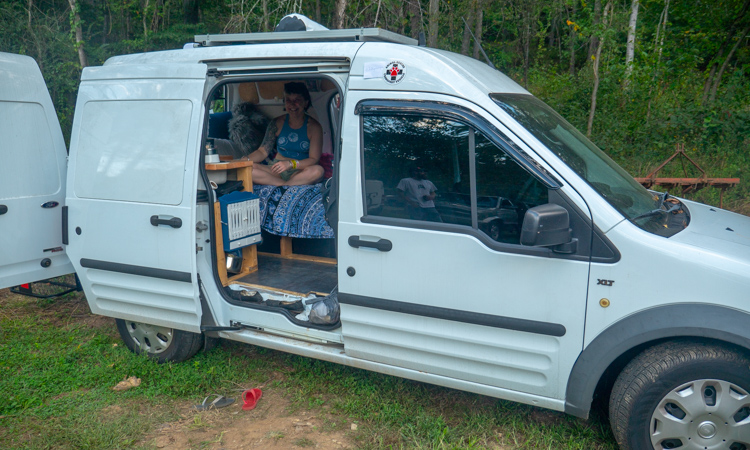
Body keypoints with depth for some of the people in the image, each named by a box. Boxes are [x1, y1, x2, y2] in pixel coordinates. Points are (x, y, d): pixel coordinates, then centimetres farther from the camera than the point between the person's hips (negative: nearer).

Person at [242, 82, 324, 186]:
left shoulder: (313, 126, -3)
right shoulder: (277, 123, 5)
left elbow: (314, 159, -10)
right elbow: (263, 151, 3)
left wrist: (291, 163, -28)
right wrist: (245, 159, -18)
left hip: (299, 172, -2)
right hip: (276, 171, 3)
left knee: (318, 171, -38)